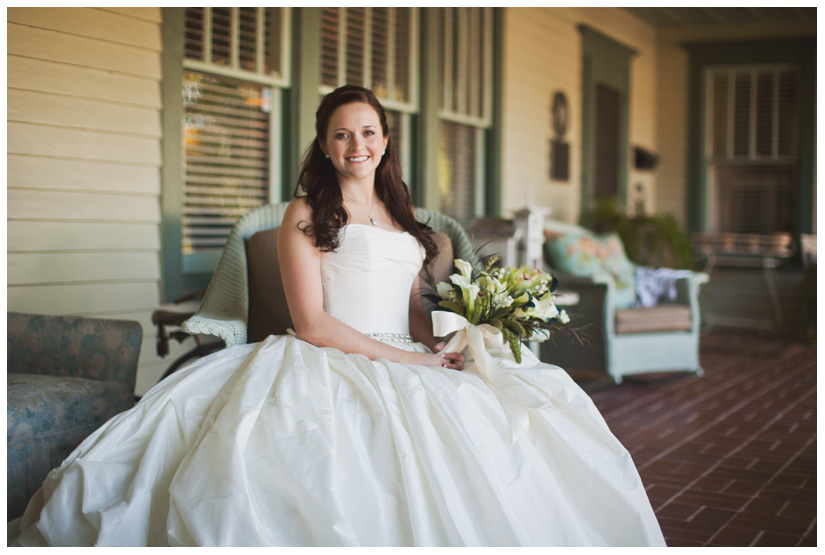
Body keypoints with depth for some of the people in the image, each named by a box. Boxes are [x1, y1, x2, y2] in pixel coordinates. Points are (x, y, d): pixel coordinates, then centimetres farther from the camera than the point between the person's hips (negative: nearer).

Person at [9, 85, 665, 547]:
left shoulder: (400, 216, 23)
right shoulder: (306, 215, 3)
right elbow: (313, 323, -7)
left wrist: (445, 348, -3)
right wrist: (412, 361, -12)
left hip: (409, 365, 6)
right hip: (329, 366, -6)